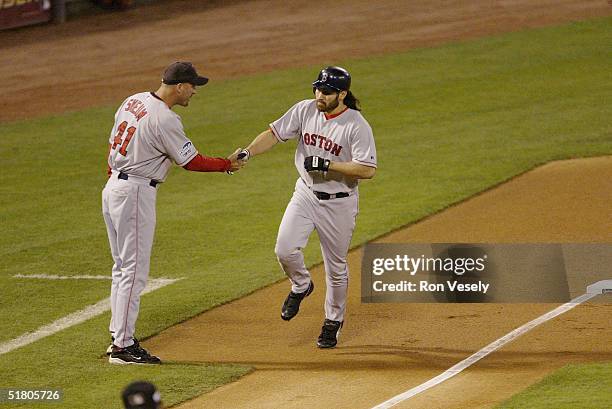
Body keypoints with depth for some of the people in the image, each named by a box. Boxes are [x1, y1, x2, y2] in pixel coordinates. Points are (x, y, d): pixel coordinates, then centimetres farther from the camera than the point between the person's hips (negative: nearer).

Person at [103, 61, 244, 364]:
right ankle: (123, 346, -6)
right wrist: (228, 165, 3)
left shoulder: (134, 101, 8)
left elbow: (113, 143, 17)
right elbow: (191, 161, -11)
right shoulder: (164, 120, -19)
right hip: (136, 192, -10)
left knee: (123, 266, 16)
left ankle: (118, 338, 19)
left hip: (112, 188, 10)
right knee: (135, 269, -6)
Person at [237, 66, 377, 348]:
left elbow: (367, 170, -22)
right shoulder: (305, 110, -5)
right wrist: (247, 152, -20)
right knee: (285, 249, -15)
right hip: (306, 195, 3)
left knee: (336, 267, 8)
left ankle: (333, 322, 29)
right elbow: (274, 133, -3)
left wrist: (327, 165, -28)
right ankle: (300, 286, 17)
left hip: (339, 203, -3)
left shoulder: (357, 126, -19)